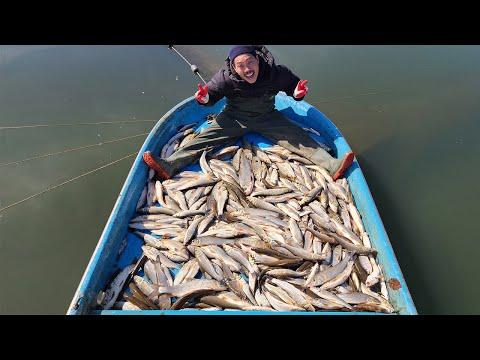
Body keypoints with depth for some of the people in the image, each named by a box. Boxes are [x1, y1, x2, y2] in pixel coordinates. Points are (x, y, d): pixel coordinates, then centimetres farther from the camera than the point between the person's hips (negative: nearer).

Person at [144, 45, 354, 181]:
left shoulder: (275, 73, -17)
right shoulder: (225, 77, -19)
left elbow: (292, 84, -1)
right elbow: (212, 95, -8)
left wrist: (298, 93, -24)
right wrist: (204, 99, -32)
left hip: (267, 118, 1)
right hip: (234, 118, 0)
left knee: (300, 138, -15)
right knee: (204, 138, -16)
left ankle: (332, 165, -21)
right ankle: (170, 166, -25)